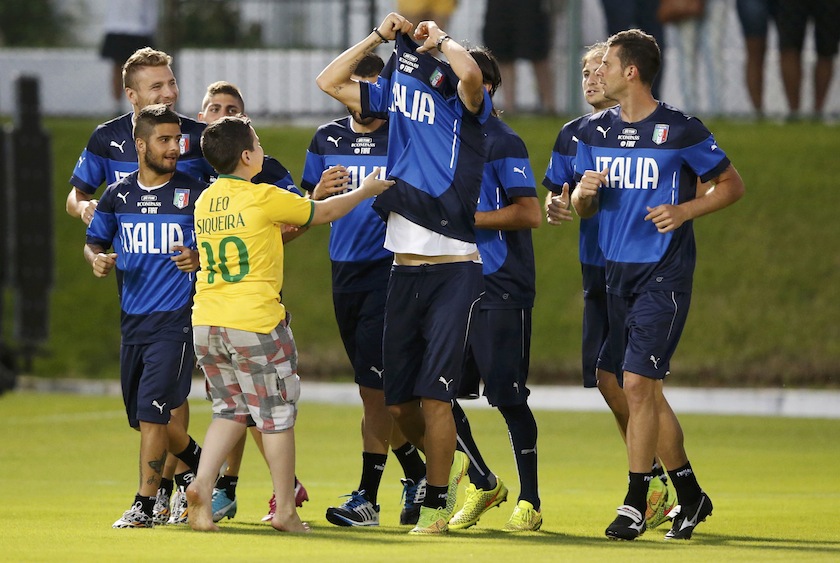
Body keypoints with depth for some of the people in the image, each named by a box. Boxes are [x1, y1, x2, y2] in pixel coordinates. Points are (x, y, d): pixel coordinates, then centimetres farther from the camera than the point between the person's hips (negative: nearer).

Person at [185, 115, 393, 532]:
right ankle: (284, 510, 11)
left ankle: (202, 485, -2)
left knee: (230, 411, 17)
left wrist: (318, 194, 31)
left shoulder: (205, 201, 10)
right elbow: (322, 214, 4)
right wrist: (365, 190, 21)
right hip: (255, 321, -6)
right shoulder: (263, 198, -9)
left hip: (206, 322, 6)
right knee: (276, 415, 6)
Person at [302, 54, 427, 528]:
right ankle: (417, 473, 26)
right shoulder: (327, 139, 11)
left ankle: (368, 498, -6)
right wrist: (321, 192, -6)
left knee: (374, 386, -9)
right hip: (345, 270, 6)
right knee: (377, 387, 11)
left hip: (390, 269, -6)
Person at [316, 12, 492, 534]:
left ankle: (437, 504, 1)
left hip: (455, 270, -6)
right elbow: (329, 81, 14)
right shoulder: (393, 94, 11)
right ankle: (448, 463, 34)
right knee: (399, 401, 9)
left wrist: (441, 38, -12)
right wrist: (378, 36, 7)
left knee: (433, 393, -10)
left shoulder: (465, 105, -5)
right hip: (404, 270, 6)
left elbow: (469, 74, -28)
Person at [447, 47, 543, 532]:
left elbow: (530, 214, -17)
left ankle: (529, 501, 5)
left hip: (502, 289, -7)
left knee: (507, 394, -4)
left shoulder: (502, 142, -8)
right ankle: (483, 483, 19)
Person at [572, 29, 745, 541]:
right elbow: (582, 208, 16)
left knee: (638, 383, -14)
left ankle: (635, 504, -8)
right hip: (617, 270, 7)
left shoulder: (680, 130, -7)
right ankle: (690, 495, 23)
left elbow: (732, 185, 1)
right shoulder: (594, 132, 10)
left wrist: (685, 211, -13)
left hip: (665, 272, -7)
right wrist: (585, 192, -7)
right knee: (645, 390, 10)